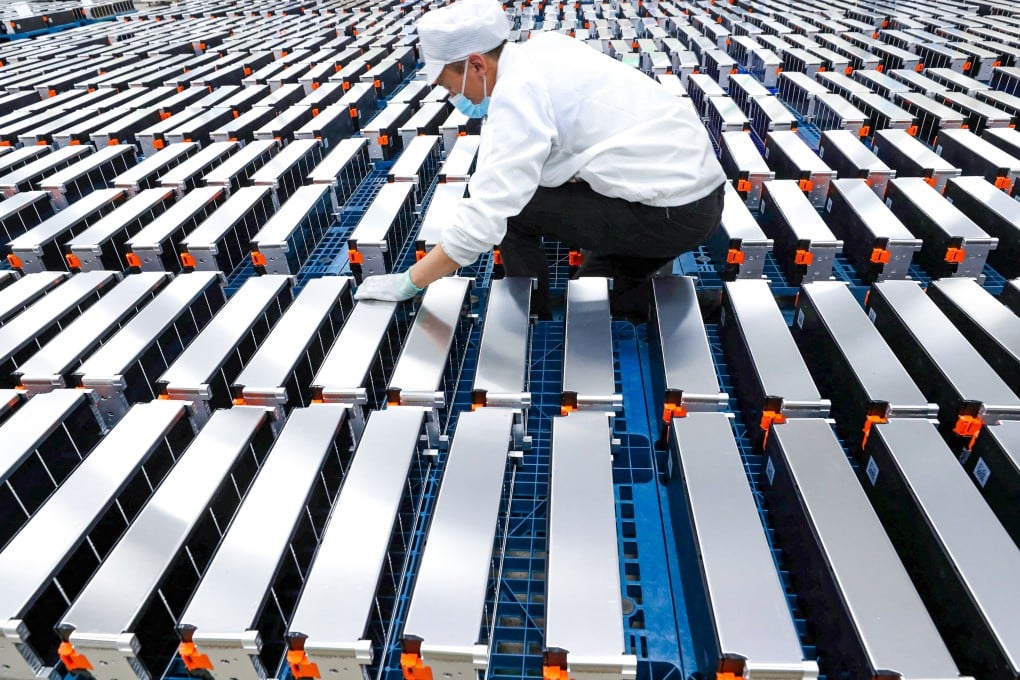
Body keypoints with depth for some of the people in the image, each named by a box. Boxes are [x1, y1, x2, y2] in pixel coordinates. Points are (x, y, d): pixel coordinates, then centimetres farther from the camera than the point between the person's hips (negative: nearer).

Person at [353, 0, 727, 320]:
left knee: (513, 210, -2)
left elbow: (483, 220, -22)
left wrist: (409, 282, -13)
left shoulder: (516, 93, -19)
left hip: (670, 210, -9)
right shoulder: (546, 49, 6)